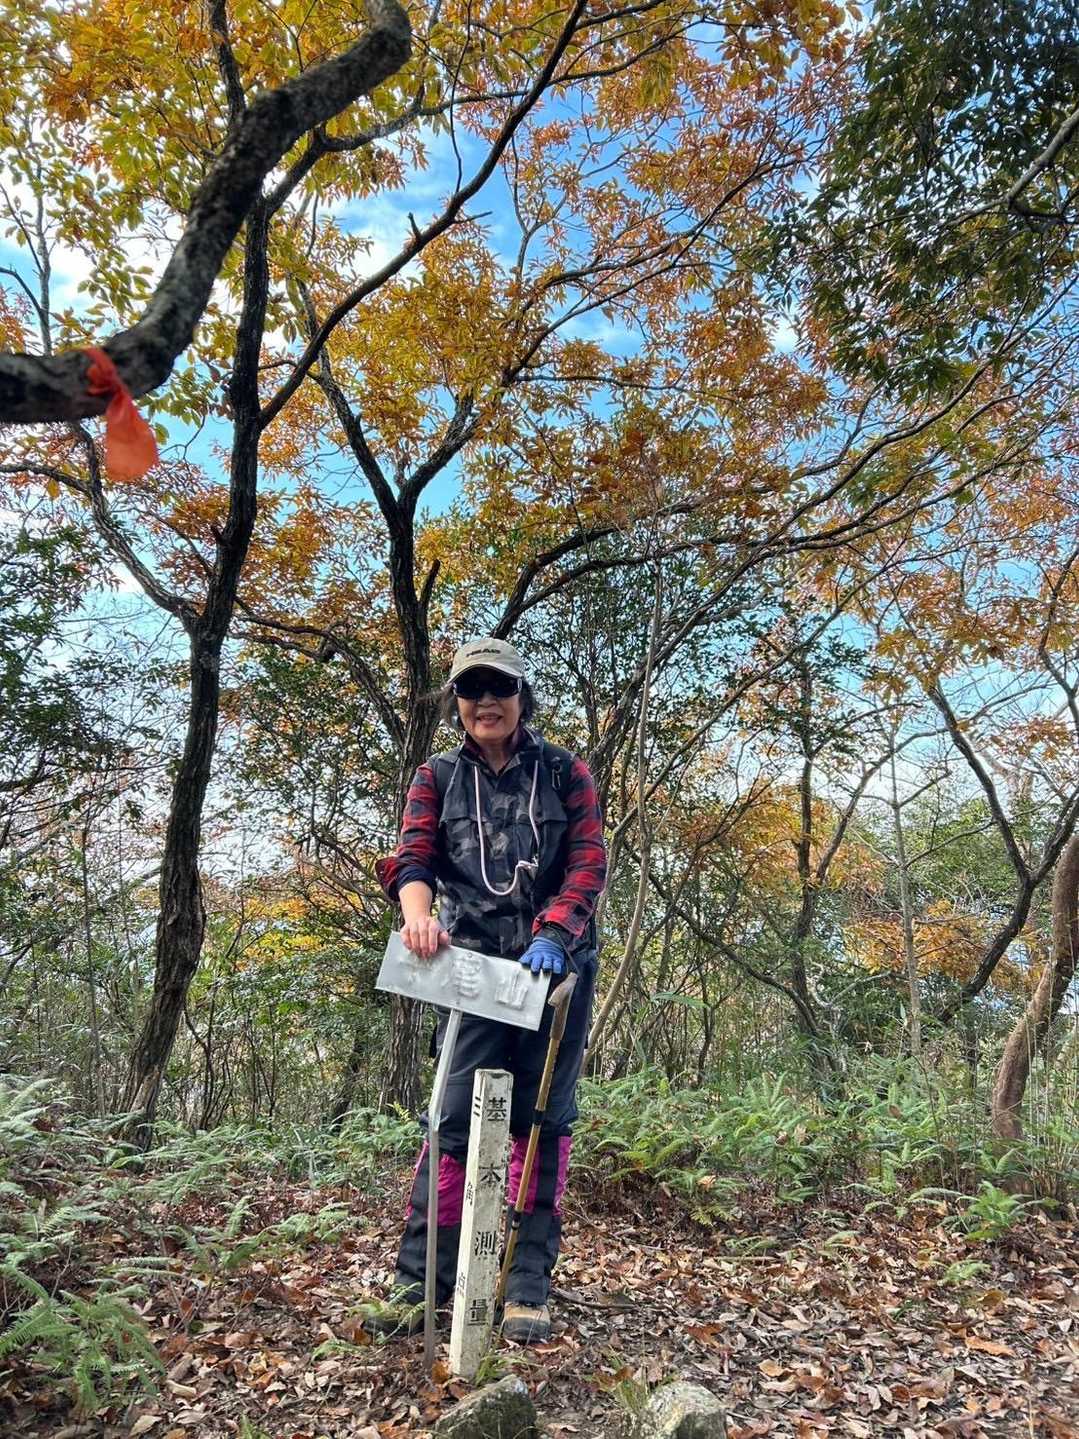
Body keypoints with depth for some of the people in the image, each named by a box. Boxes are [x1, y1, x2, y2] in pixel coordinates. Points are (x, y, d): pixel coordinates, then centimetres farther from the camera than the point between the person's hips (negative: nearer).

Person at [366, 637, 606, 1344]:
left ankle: (530, 1287, 17)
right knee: (455, 1115, -3)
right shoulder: (438, 778, 10)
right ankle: (421, 1280, 9)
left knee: (543, 1119, 5)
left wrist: (552, 934, -18)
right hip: (475, 965, 1)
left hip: (557, 962, 0)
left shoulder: (565, 772, 6)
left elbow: (589, 861, -2)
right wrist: (418, 911, -24)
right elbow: (413, 854, -2)